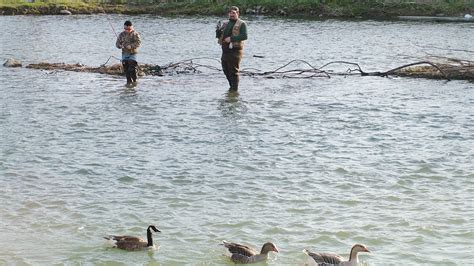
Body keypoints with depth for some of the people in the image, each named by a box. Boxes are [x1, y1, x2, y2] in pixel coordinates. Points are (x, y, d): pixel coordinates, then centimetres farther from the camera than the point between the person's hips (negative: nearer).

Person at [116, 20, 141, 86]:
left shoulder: (135, 34, -4)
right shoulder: (121, 34, 10)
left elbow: (138, 42, -12)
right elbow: (117, 43, 10)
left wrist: (131, 46, -24)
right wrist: (120, 46, -13)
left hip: (132, 53, -5)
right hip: (124, 54, 5)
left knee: (132, 68, -13)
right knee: (126, 69, 6)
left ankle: (134, 80, 2)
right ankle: (129, 81, 16)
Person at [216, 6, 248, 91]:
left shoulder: (241, 24, -3)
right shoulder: (225, 24, 17)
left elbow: (244, 36, -16)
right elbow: (218, 36, 16)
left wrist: (231, 38, -21)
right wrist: (218, 30, -6)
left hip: (235, 51, -7)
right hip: (225, 50, 7)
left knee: (234, 71, -7)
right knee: (226, 70, 12)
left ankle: (234, 89, -1)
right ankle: (232, 86, 28)